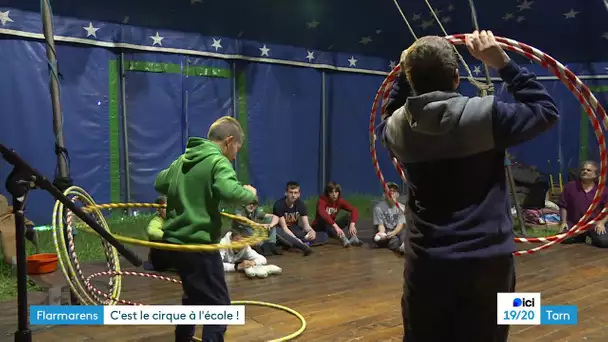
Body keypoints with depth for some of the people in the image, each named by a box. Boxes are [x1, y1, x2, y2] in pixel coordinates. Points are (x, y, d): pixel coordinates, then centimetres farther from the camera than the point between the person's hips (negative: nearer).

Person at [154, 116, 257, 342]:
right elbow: (231, 192, -30)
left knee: (194, 296, 27)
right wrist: (250, 193, -11)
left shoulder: (183, 159, 14)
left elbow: (160, 183, 28)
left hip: (175, 241, 9)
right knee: (218, 305, -1)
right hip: (199, 244, -9)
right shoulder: (218, 161, -12)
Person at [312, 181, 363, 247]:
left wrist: (352, 224, -42)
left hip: (331, 226, 4)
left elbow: (354, 210, -23)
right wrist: (336, 226, -56)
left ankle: (353, 238, -32)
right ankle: (343, 239, -52)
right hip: (319, 227, -4)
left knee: (349, 216, -15)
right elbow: (323, 214, -44)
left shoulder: (340, 201, -10)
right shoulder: (322, 200, -23)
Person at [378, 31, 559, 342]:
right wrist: (503, 63, 2)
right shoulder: (485, 115, -14)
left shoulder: (398, 127, -3)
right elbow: (546, 111, 3)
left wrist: (404, 75, 21)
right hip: (487, 260, -2)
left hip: (426, 263, 3)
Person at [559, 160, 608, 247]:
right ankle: (580, 237, 13)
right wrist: (563, 222, -3)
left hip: (594, 224, -1)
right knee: (564, 239, -22)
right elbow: (563, 206, 4)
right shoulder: (570, 186, 1)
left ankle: (593, 237, 12)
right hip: (573, 223, 1)